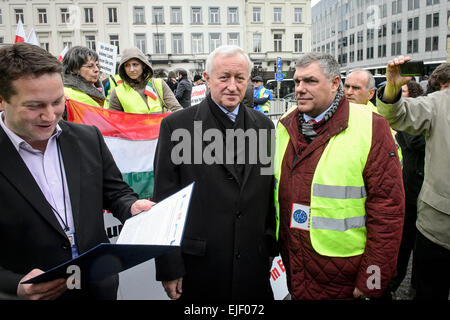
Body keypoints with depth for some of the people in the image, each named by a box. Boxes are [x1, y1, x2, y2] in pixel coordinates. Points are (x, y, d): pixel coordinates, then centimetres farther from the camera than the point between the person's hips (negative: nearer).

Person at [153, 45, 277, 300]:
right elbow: (165, 200, -8)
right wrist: (169, 267, -8)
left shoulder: (263, 125, 5)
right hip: (199, 267, -3)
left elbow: (271, 192, 11)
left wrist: (270, 247, 11)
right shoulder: (176, 126, -8)